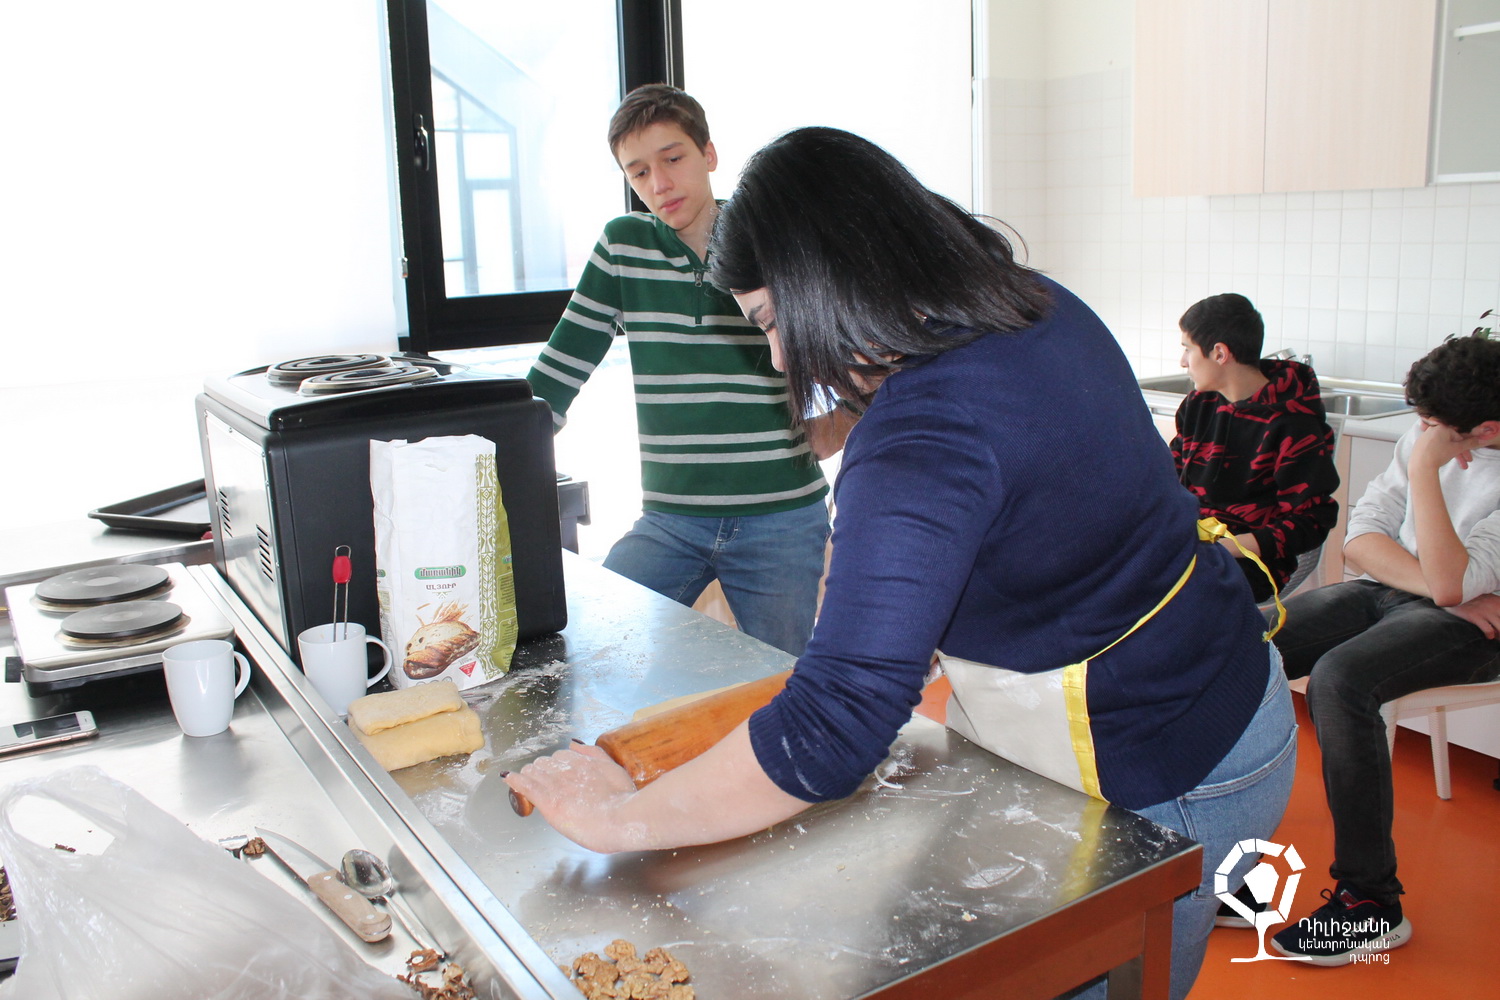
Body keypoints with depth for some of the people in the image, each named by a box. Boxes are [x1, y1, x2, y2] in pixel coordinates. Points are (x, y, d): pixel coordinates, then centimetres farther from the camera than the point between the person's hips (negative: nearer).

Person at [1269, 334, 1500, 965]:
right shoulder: (1427, 437, 4)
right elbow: (1362, 536, 2)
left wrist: (1425, 468, -23)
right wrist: (1439, 585, -14)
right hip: (1386, 588, 6)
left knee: (1339, 678, -35)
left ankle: (1372, 903, -21)